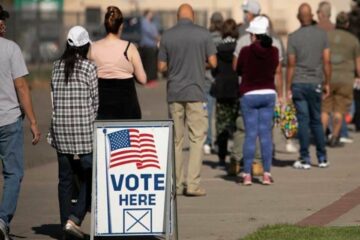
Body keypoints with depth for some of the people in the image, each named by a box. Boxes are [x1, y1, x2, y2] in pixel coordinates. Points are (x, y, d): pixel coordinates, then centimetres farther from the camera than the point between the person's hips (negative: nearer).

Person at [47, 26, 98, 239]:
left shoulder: (57, 67, 6)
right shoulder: (89, 67, -7)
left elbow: (54, 97, 9)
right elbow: (96, 100, -4)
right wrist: (96, 119, 11)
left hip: (60, 126, 5)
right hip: (85, 126, -5)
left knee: (65, 177, 11)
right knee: (90, 175, 2)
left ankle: (66, 220, 12)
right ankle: (75, 218, -11)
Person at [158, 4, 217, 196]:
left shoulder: (167, 36, 1)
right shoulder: (203, 34, -3)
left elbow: (161, 66, 3)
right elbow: (213, 63, -2)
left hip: (174, 93, 2)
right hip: (195, 93, -2)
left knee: (176, 140, 9)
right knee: (197, 138, -1)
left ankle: (177, 184, 9)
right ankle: (192, 184, -9)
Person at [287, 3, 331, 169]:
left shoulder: (294, 37, -6)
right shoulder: (322, 34, -1)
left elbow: (291, 65, -6)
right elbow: (327, 61, 0)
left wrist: (288, 89, -2)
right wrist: (327, 83, 10)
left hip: (298, 84, -2)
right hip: (315, 83, 2)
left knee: (303, 121, 0)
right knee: (316, 121, 12)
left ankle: (305, 159, 0)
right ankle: (322, 158, 14)